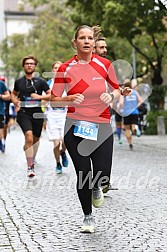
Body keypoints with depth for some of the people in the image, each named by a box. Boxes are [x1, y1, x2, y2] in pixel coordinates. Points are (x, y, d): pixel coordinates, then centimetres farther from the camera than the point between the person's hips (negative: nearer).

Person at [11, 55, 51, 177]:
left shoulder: (40, 82, 3)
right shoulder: (19, 82, 8)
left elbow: (51, 95, 2)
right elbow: (13, 94, 26)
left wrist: (39, 97, -13)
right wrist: (15, 102, 7)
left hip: (37, 113, 1)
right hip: (23, 113, -1)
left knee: (36, 139, 13)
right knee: (29, 136, -21)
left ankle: (32, 159, 39)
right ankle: (30, 167, -21)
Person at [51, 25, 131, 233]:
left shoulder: (105, 65, 1)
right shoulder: (65, 69, -2)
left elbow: (117, 90, 13)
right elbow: (53, 100, 2)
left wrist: (111, 96, -10)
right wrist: (71, 99, -17)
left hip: (101, 127, 1)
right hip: (75, 127, 0)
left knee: (102, 176, -7)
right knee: (83, 174, 1)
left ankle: (96, 188, 33)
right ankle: (88, 217, 24)